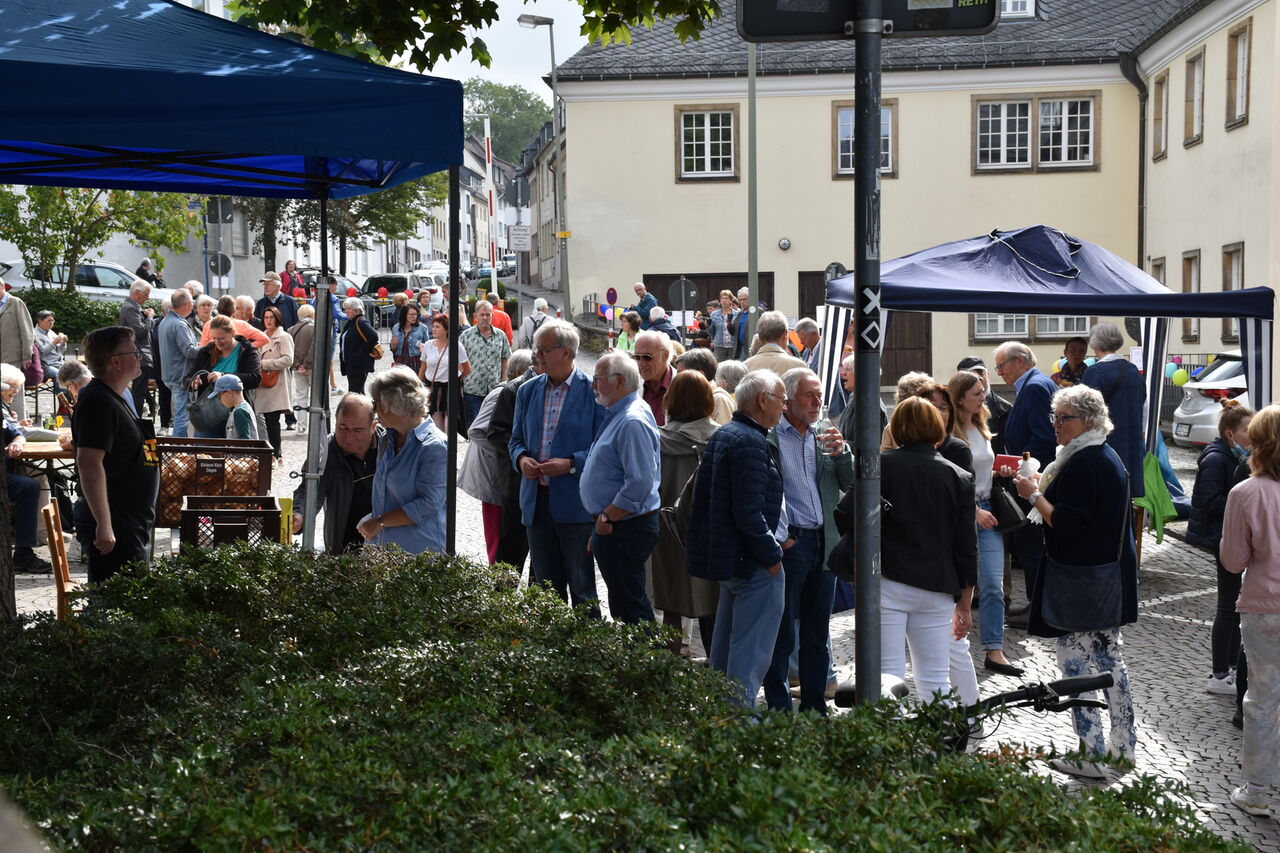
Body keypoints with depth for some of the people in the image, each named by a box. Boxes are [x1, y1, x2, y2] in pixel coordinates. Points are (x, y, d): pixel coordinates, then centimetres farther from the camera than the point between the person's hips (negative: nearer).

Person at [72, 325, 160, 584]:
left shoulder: (115, 398, 16)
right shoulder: (98, 402, -17)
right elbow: (88, 463, -26)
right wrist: (104, 524, -30)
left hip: (132, 522, 10)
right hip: (114, 526, -10)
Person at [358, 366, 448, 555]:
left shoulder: (435, 446, -15)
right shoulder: (386, 440, 11)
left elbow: (428, 505, -18)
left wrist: (380, 522, -15)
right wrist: (369, 524, 5)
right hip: (379, 543, 7)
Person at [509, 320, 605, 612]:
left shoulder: (593, 391, -7)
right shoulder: (528, 391, 10)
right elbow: (517, 440, 17)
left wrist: (571, 464, -20)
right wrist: (521, 458, -5)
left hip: (575, 504, -5)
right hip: (536, 501, 5)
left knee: (582, 587, 4)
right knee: (545, 585, 14)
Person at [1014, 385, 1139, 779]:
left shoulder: (1081, 463, -20)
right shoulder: (1110, 457, 12)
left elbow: (1067, 523, -25)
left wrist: (1034, 495, -14)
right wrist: (1047, 488, 15)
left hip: (1080, 580, -10)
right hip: (1113, 573, 10)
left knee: (1075, 660, -4)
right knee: (1110, 657, 17)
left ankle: (1092, 756, -1)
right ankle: (1123, 745, 25)